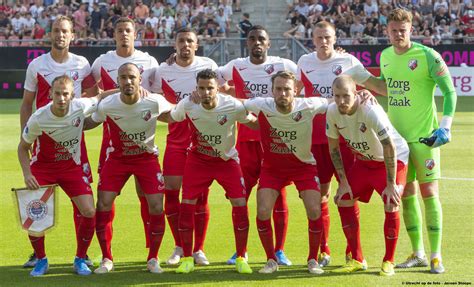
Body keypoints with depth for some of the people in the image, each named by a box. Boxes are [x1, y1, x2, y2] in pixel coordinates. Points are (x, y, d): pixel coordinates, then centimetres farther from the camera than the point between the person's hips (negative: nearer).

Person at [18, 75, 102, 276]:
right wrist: (27, 174, -19)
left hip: (72, 167, 1)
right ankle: (41, 260, 7)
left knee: (89, 212, -12)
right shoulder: (38, 118, -22)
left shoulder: (81, 107, -19)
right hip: (42, 167, -1)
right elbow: (23, 147, -7)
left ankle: (80, 259, 9)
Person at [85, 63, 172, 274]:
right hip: (117, 157, 1)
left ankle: (153, 259, 10)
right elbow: (88, 124, -4)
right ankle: (107, 259, 8)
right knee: (103, 205, -10)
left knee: (156, 207, -10)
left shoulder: (154, 102, -21)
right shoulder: (107, 105, -20)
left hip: (147, 156, 0)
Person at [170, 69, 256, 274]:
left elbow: (255, 123, -7)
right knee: (186, 205, -8)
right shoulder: (187, 106, -19)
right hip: (197, 160, 1)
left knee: (240, 206, -9)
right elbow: (171, 118, 2)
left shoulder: (234, 106, -24)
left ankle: (241, 258, 8)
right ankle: (187, 259, 8)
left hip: (227, 159, -1)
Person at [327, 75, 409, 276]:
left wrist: (391, 185, -27)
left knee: (391, 205, -20)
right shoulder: (332, 111, -17)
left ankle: (388, 261, -1)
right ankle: (357, 260, 11)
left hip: (394, 159, -6)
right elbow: (334, 147, -3)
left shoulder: (371, 111, -34)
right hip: (364, 160, 6)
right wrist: (343, 182, -4)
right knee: (343, 200, -1)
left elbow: (390, 148, -30)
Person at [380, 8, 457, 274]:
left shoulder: (427, 56, -12)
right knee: (407, 195, 8)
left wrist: (445, 125, -18)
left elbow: (450, 92, -10)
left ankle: (436, 256, 2)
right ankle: (418, 254, 17)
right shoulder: (385, 56, 7)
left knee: (429, 193, -6)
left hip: (424, 137, -5)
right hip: (396, 137, 6)